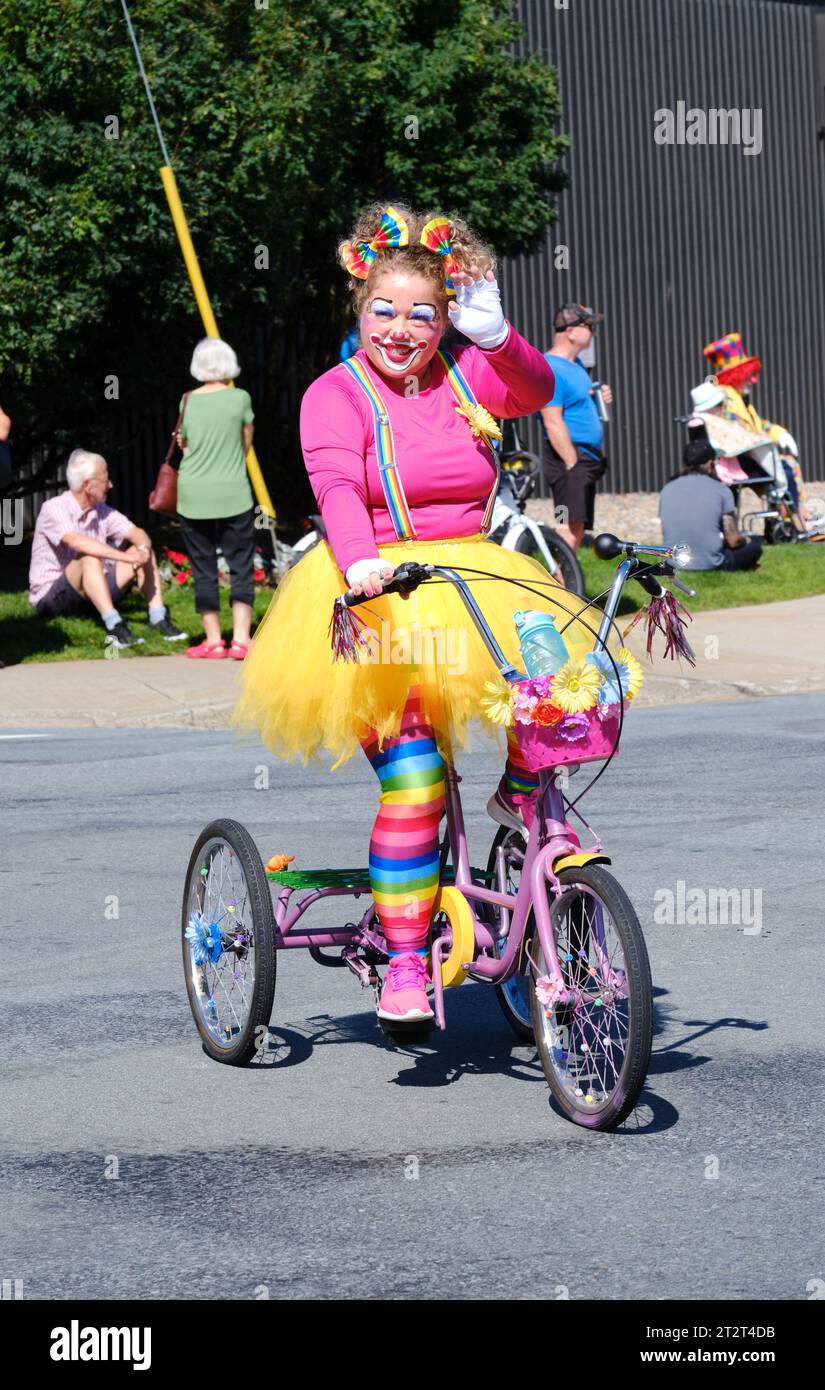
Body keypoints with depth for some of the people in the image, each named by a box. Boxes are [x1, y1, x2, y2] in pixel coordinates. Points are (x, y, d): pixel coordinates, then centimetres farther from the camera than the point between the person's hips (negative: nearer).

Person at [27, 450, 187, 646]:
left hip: (92, 595, 7)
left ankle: (158, 618, -18)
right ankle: (115, 628, -47)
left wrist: (143, 550, -28)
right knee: (90, 559, -35)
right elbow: (76, 541, -34)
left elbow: (137, 534, -2)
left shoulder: (102, 512, 6)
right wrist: (127, 557, -39)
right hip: (50, 598, -7)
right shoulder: (53, 509, -17)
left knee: (142, 550, -4)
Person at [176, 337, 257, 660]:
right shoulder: (240, 399, -3)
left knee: (203, 569, 7)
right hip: (233, 495, -2)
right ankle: (241, 638, -4)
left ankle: (213, 640, 8)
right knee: (241, 566, 3)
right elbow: (246, 445, 7)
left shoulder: (187, 402, 2)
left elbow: (185, 447, 11)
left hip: (193, 497, 2)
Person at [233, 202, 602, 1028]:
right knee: (412, 776, -17)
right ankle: (405, 961, -9)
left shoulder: (464, 378, 8)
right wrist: (358, 564, -40)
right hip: (377, 600, -4)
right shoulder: (337, 395, -4)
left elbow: (535, 390, -11)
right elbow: (336, 486, -21)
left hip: (471, 582, 4)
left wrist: (495, 336, -32)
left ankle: (520, 797, 8)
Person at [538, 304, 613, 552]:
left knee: (578, 527, 11)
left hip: (587, 457, 10)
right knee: (571, 525, -16)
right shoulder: (550, 369, -15)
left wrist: (599, 399, 8)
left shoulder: (575, 364, 17)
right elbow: (553, 422, -20)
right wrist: (573, 464, -22)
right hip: (570, 457, -10)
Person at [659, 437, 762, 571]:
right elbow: (734, 541, -4)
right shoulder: (720, 490, -5)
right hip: (710, 566, -5)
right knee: (754, 547, 22)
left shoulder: (667, 490, 6)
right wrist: (745, 540, 22)